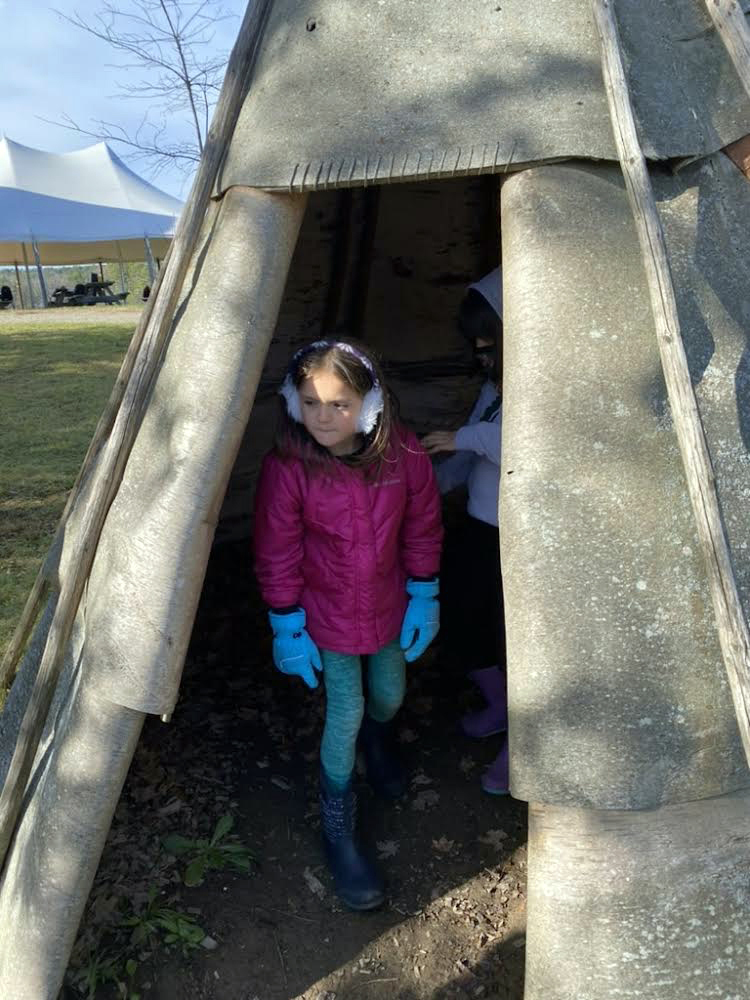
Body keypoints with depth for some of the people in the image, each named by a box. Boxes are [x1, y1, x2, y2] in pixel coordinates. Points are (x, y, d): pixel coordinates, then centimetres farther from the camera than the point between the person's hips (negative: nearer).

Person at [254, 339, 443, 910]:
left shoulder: (403, 455, -19)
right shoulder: (287, 468, -24)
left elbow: (422, 529, -4)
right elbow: (277, 555, -14)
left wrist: (423, 598, 0)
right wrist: (287, 627, -9)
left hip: (388, 605, 3)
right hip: (327, 613, -3)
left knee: (389, 696, 21)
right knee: (346, 713, 3)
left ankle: (377, 740, 60)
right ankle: (339, 830, 27)